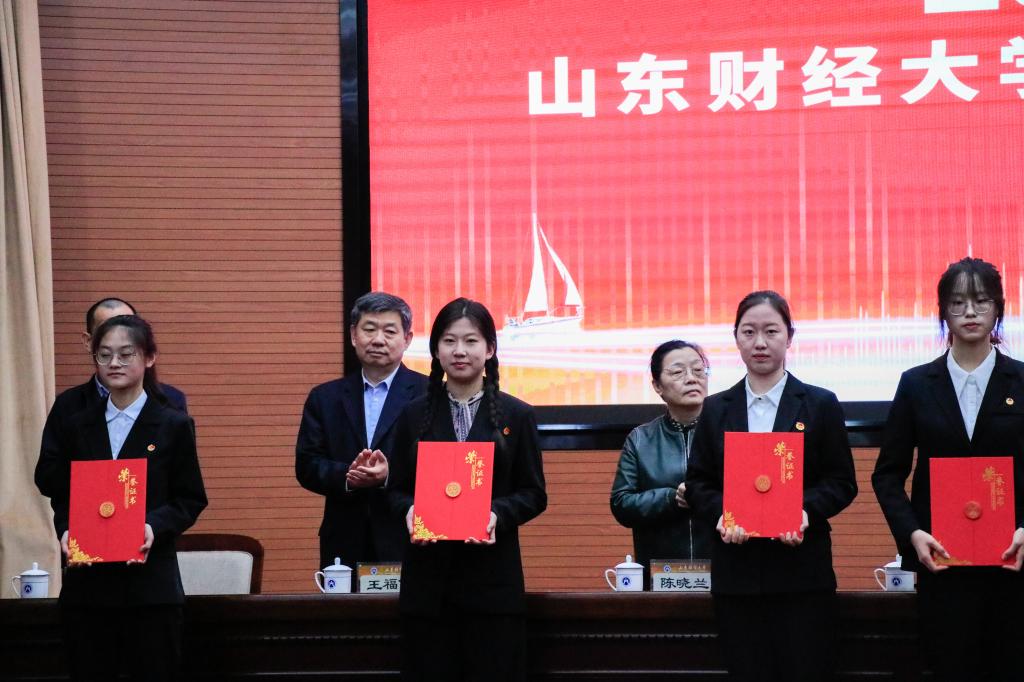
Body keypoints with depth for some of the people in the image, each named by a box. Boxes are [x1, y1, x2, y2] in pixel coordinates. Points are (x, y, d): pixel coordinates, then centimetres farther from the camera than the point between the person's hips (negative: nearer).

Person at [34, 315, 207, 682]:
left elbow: (191, 499, 1)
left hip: (151, 584, -2)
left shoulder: (174, 426, 2)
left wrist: (155, 527, -17)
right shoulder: (77, 427, 10)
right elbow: (58, 493, 12)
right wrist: (65, 530, -9)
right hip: (87, 583, 3)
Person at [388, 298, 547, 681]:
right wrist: (409, 510, -13)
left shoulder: (516, 415, 5)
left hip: (493, 577, -1)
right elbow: (398, 489, 9)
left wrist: (498, 514, -15)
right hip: (427, 577, 1)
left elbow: (534, 494, 4)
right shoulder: (415, 414, 9)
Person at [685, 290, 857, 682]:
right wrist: (720, 515, -11)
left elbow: (843, 483, 3)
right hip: (736, 573, 2)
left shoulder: (820, 405, 6)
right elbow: (698, 484, 9)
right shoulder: (716, 410, 12)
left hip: (802, 571, -2)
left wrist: (806, 510, -17)